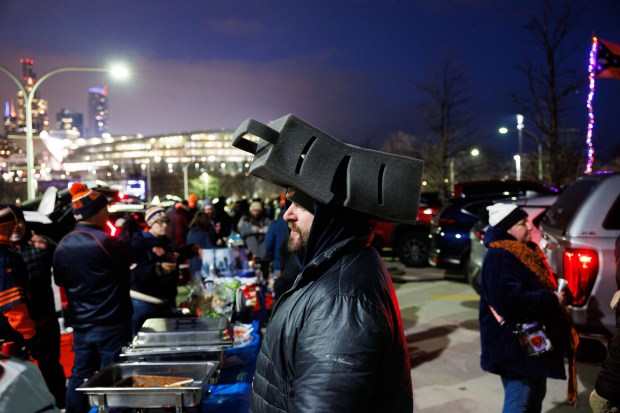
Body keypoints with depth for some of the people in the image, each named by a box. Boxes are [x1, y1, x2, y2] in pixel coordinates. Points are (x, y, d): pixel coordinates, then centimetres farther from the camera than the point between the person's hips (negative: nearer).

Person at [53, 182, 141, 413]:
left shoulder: (63, 245, 2)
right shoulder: (104, 241, -19)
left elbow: (60, 281, 14)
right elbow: (140, 253, -12)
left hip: (81, 324, 6)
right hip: (111, 324, -6)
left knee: (79, 377, 16)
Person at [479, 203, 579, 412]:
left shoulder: (524, 251, 10)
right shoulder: (499, 257, -22)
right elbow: (509, 301, -32)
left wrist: (556, 292, 5)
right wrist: (552, 299, -22)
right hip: (514, 345, -10)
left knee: (536, 395, 21)